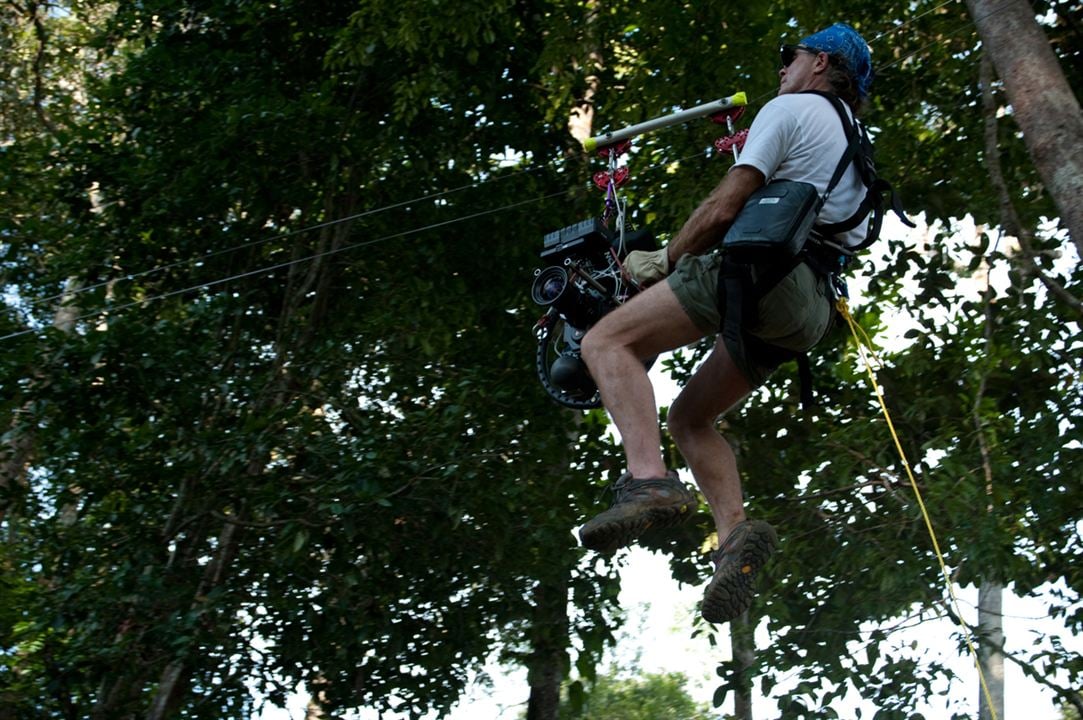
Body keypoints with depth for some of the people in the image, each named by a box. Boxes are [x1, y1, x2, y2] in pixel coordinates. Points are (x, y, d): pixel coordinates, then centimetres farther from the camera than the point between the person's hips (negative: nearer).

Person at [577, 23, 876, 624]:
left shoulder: (790, 109, 4)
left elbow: (723, 210, -6)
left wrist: (664, 262, 8)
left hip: (759, 263, -9)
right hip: (809, 308, 9)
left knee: (607, 342, -15)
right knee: (689, 417, 14)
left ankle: (650, 482, -36)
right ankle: (735, 533, -9)